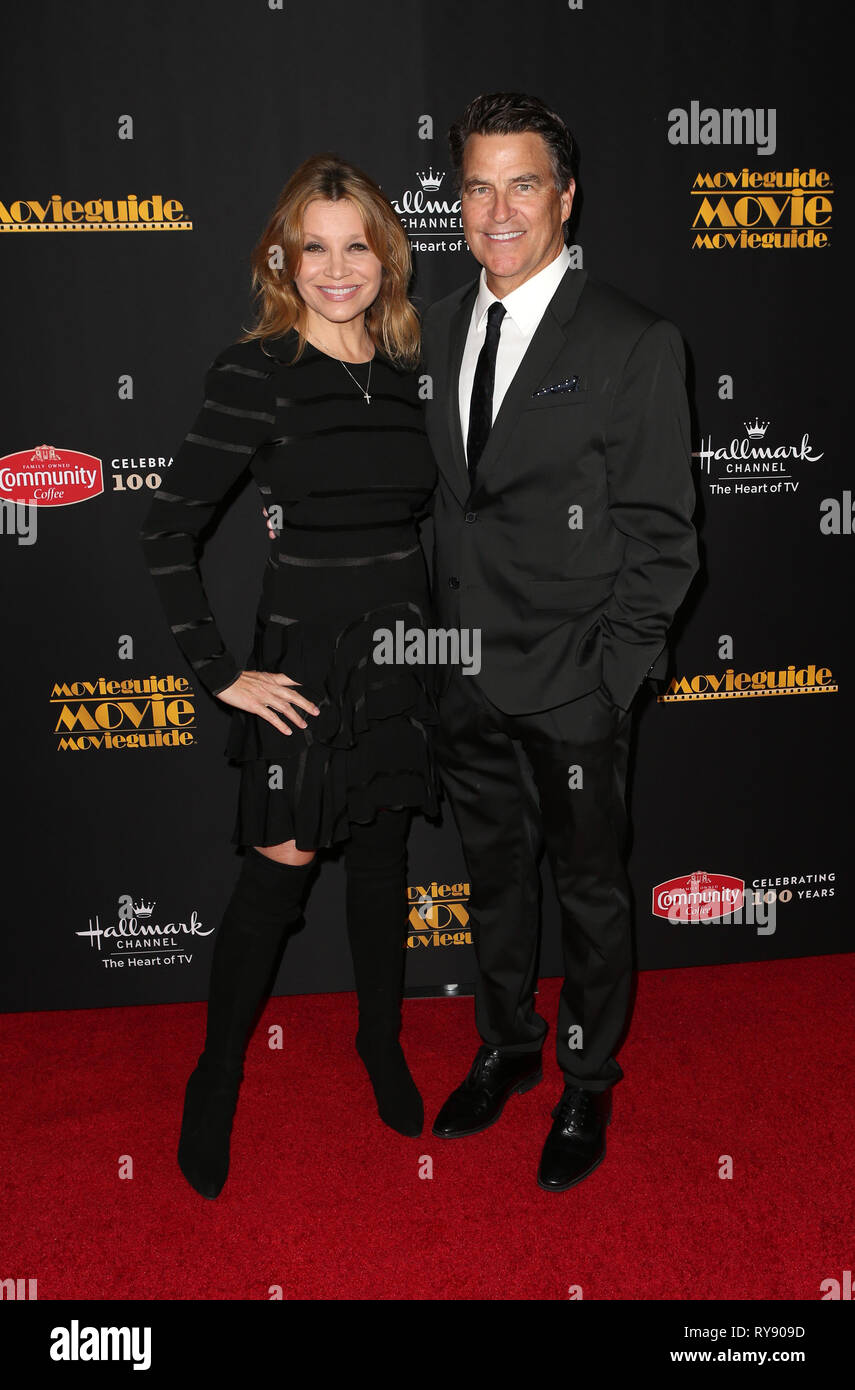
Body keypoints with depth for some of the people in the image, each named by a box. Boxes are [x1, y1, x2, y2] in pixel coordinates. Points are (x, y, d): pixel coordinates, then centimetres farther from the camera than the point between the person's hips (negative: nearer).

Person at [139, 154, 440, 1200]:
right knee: (278, 874, 5)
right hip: (303, 660, -4)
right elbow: (168, 532, -13)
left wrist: (431, 631, 10)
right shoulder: (254, 371, -11)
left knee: (382, 860, 17)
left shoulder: (408, 371, 6)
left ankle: (381, 1043, 39)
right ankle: (216, 1081, 27)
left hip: (401, 652, 5)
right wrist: (220, 673, -13)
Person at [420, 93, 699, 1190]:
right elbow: (438, 494, 12)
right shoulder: (438, 330, 7)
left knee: (588, 891, 11)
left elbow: (661, 534, -9)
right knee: (492, 872, 20)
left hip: (573, 688, -5)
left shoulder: (635, 345, -9)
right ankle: (506, 1047, 43)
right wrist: (436, 635, 4)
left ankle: (588, 1087, 34)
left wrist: (609, 672, -14)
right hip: (464, 676, 5)